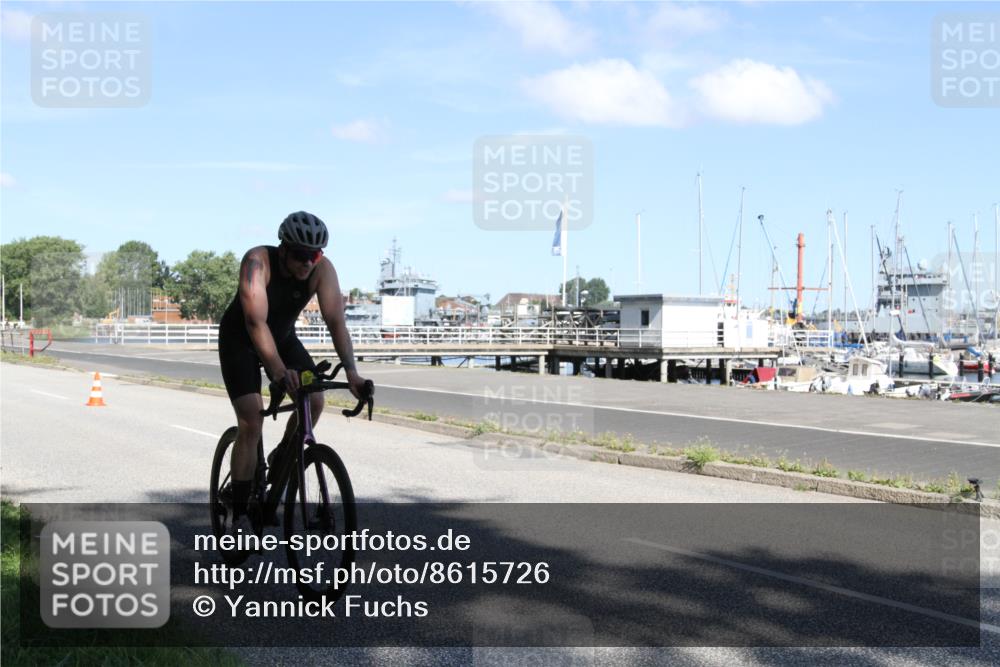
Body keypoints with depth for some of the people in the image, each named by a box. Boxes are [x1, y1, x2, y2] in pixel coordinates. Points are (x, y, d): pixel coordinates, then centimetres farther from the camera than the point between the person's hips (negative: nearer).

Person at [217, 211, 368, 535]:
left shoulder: (322, 269, -22)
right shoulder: (258, 261, -33)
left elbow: (336, 321, -29)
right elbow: (256, 322, -42)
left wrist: (351, 371, -42)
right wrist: (279, 370, -54)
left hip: (283, 336, 5)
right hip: (240, 340, -5)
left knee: (314, 400, -14)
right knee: (251, 423, -16)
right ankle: (240, 517, -9)